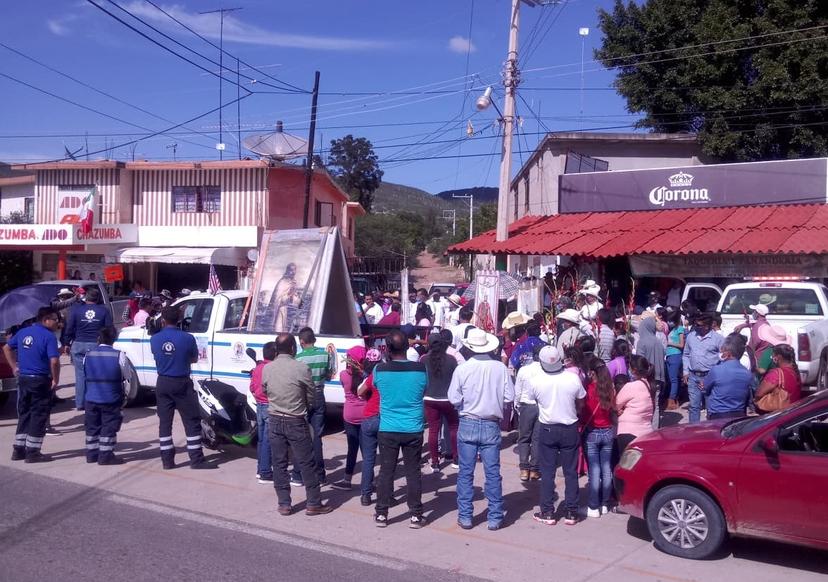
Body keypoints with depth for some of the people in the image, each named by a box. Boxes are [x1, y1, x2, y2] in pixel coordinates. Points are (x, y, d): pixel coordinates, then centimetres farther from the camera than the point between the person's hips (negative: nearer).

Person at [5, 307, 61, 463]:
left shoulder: (23, 332, 9)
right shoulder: (49, 336, -14)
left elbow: (7, 348, 20)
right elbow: (54, 361, -23)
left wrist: (14, 367, 22)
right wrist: (55, 380, -11)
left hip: (23, 379, 7)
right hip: (40, 380, -7)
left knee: (24, 414, 17)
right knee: (39, 416, 2)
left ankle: (18, 450, 21)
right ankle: (33, 452, 5)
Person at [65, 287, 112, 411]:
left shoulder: (76, 308, -1)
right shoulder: (104, 310, -1)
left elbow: (69, 328, -1)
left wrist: (68, 343, 7)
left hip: (79, 346, 0)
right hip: (97, 346, 0)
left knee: (80, 375, 7)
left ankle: (80, 403, 11)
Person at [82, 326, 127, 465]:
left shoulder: (88, 355, 0)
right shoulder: (119, 356, -13)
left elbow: (85, 374, 10)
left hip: (91, 398, 4)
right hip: (112, 399, -4)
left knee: (92, 427, 15)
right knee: (109, 427, 4)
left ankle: (92, 454, 22)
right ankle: (105, 455, 4)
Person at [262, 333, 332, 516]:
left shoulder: (267, 369, -3)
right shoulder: (301, 368, -15)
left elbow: (265, 391, 8)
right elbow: (312, 395, -6)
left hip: (274, 420, 4)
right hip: (296, 421, -4)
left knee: (279, 463, 11)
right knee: (307, 464, 5)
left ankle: (284, 504, 16)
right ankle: (314, 503, 11)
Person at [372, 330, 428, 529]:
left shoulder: (379, 370, -11)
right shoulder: (420, 369, -10)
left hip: (387, 429, 0)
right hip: (413, 430, 0)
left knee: (386, 471, 9)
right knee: (413, 472, 9)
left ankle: (381, 514, 17)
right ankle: (415, 515, 15)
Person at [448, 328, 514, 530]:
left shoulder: (462, 369, -10)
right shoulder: (500, 368, -6)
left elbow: (454, 399, -9)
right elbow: (509, 396, -4)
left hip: (467, 424, -1)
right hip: (491, 425, 1)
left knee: (465, 473, 8)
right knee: (493, 473, 8)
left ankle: (465, 517, 14)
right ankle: (495, 518, 14)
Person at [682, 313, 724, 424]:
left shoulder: (718, 338, -5)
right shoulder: (690, 336, 9)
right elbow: (686, 355, 18)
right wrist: (686, 371, 10)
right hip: (693, 377, 4)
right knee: (694, 406, 9)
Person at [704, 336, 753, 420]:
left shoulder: (716, 370, -17)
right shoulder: (748, 374, -1)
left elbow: (705, 388, 1)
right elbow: (748, 399, 12)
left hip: (717, 417, -5)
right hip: (739, 417, 5)